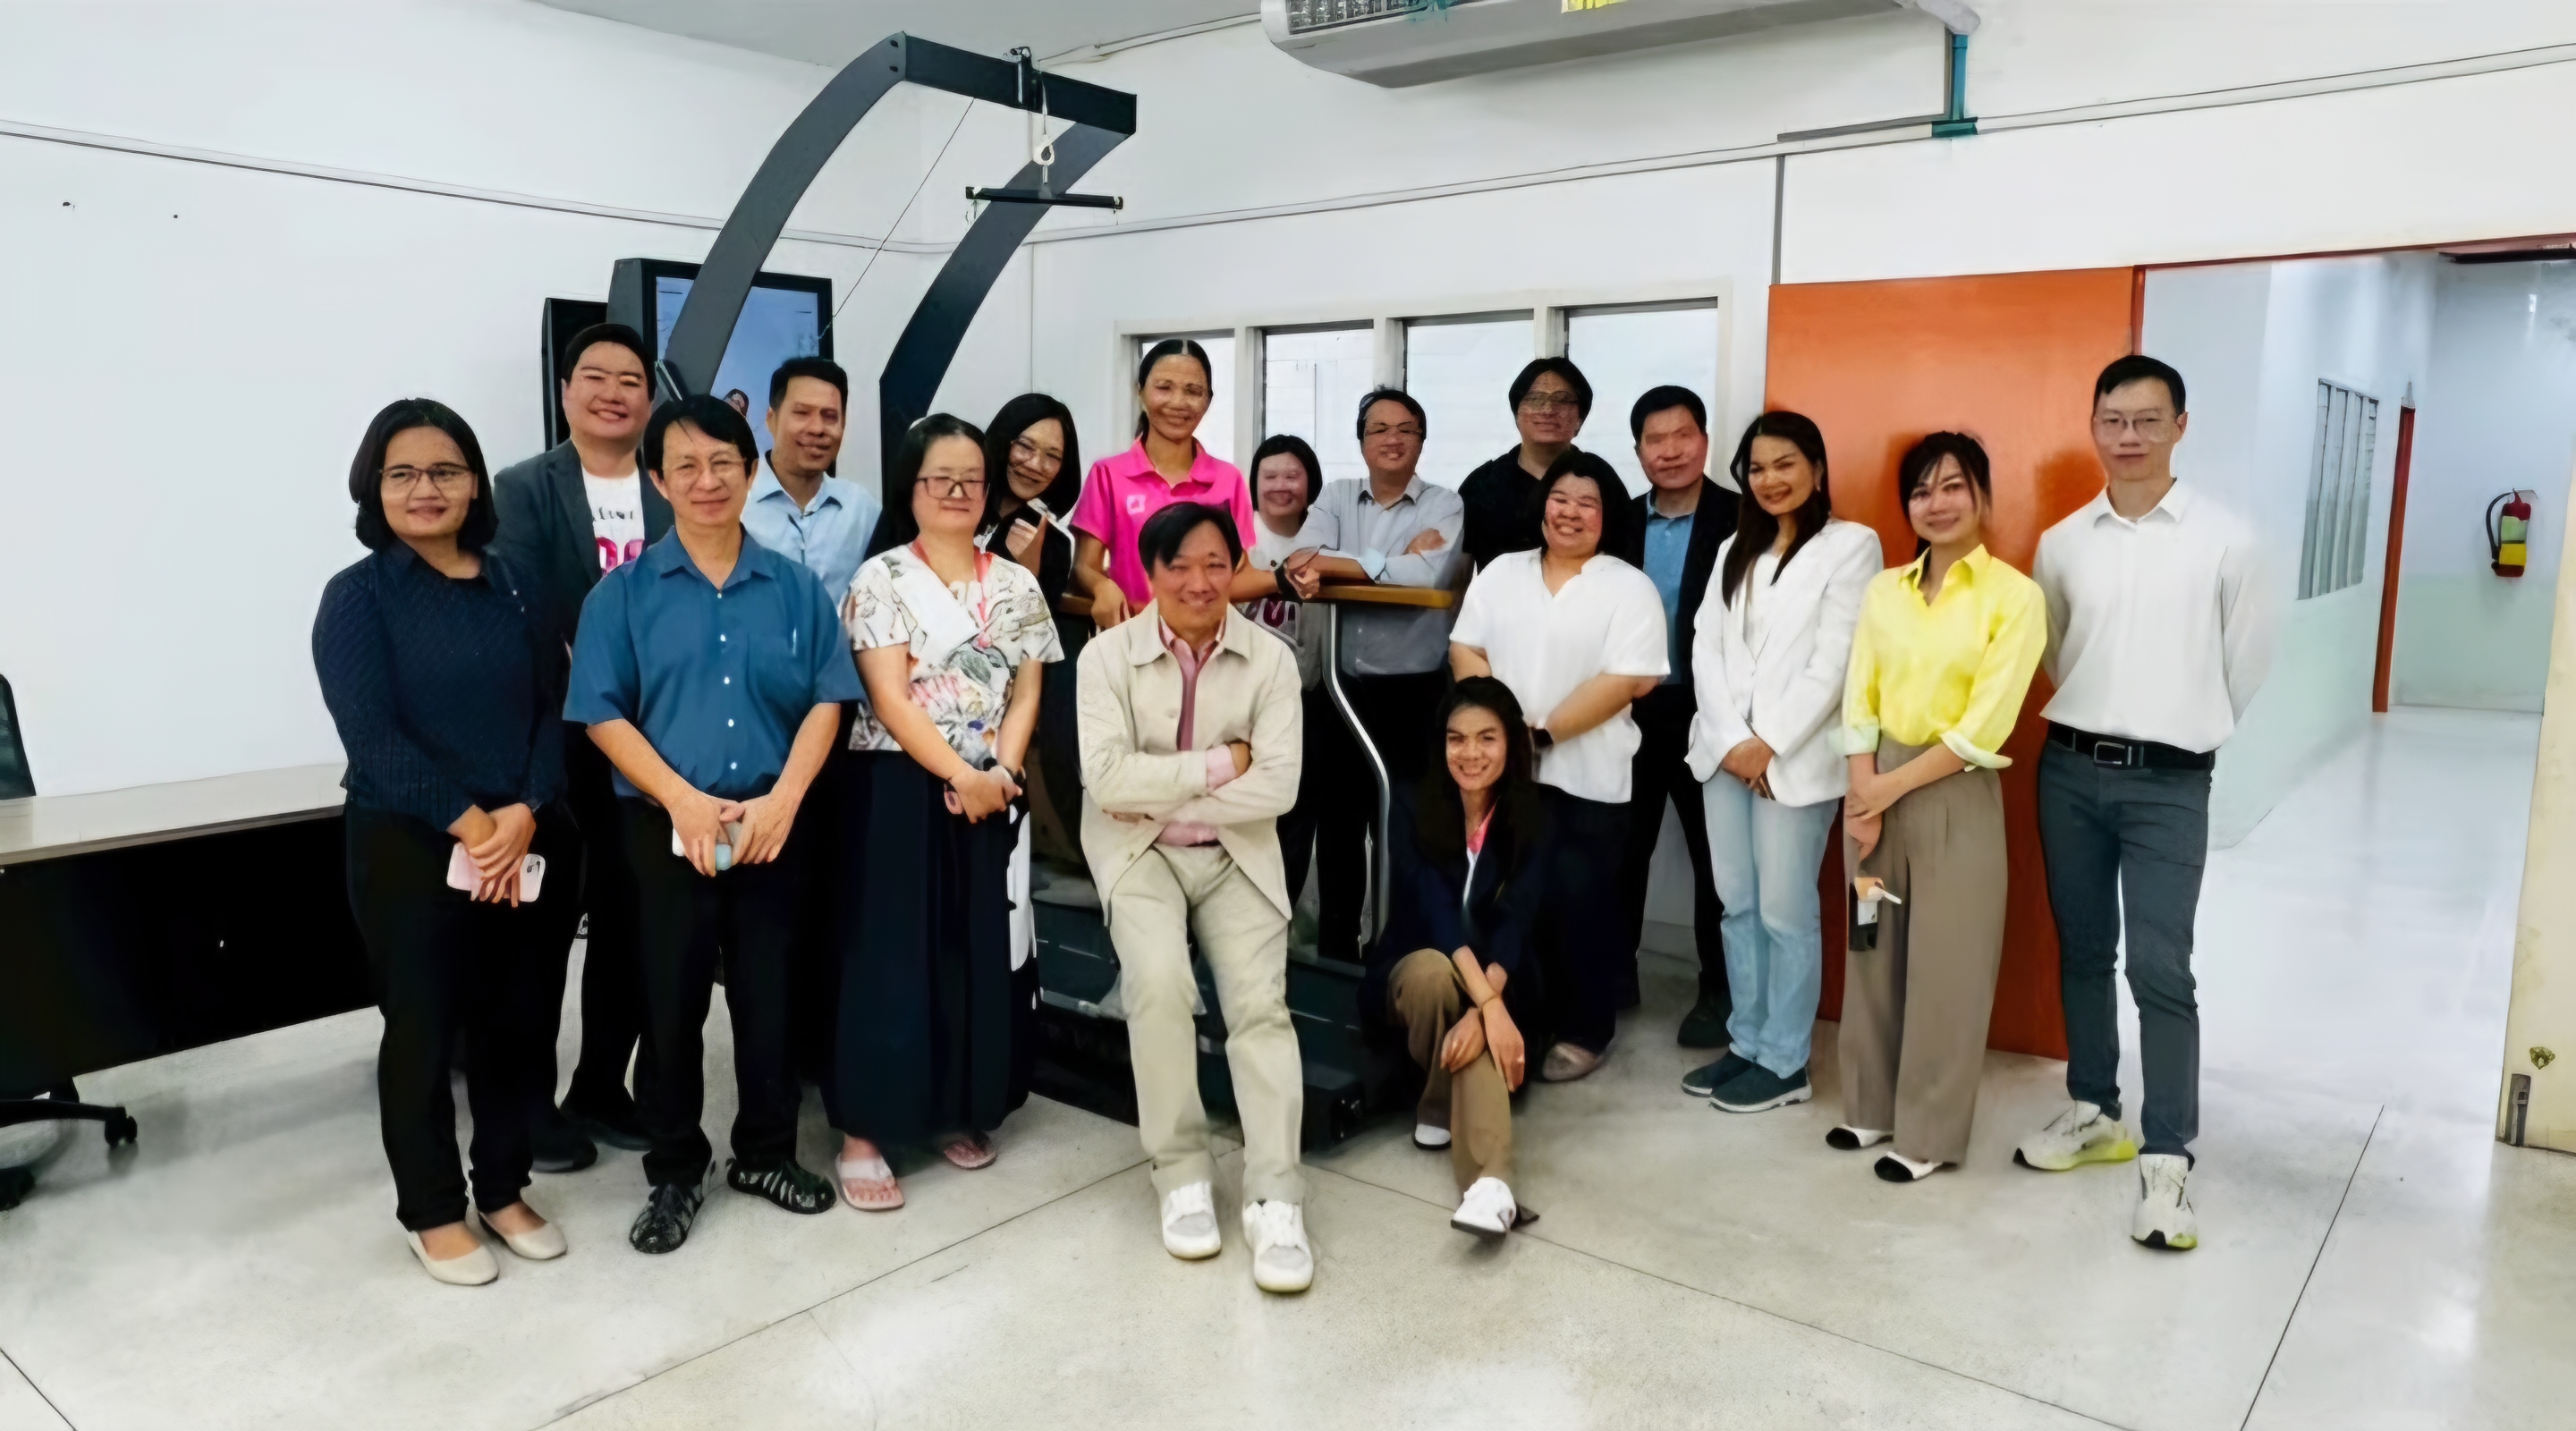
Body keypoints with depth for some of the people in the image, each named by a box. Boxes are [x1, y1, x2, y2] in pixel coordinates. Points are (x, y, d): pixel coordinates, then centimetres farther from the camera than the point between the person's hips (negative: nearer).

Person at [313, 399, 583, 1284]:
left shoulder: (514, 587, 8)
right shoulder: (358, 596, -2)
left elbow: (555, 710, 2)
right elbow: (372, 736, -12)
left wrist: (526, 814, -13)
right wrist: (470, 824, -17)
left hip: (533, 845, 4)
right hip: (411, 851, -3)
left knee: (522, 1022, 10)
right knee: (424, 1030, 6)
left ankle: (504, 1188, 28)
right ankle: (431, 1212, 24)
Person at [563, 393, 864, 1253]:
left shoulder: (795, 588, 5)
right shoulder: (624, 592, 1)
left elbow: (827, 700, 1)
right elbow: (602, 713, -5)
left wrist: (783, 799, -11)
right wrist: (684, 801, -15)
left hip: (774, 822, 1)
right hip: (666, 825, -1)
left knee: (769, 994, 11)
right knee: (671, 1001, 8)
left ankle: (766, 1153, 28)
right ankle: (674, 1172, 23)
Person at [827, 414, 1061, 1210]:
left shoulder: (1015, 585, 9)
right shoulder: (882, 578, -4)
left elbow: (1026, 693, 5)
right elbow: (889, 698, -11)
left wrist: (1002, 772, -11)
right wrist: (961, 776, -16)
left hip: (990, 793, 4)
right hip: (901, 787, -4)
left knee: (977, 949, 8)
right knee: (889, 952, -3)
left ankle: (960, 1109, 23)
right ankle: (863, 1131, 5)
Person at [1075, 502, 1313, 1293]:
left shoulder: (1270, 659, -4)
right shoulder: (1108, 654, -6)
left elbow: (1278, 786, -12)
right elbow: (1107, 778, -17)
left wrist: (1163, 791, -13)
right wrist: (1217, 764, -15)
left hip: (1237, 854, 1)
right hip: (1138, 851, -1)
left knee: (1260, 1001, -17)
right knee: (1159, 982, -25)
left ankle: (1274, 1200, -12)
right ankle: (1182, 1175, -8)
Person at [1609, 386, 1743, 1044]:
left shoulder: (1741, 521, -8)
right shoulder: (1621, 522, 6)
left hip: (1706, 713, -4)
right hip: (1631, 709, 4)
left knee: (1715, 853, 8)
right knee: (1622, 846, 13)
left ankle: (1718, 989, 21)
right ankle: (1615, 971, 29)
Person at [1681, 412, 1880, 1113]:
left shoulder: (1851, 544, -1)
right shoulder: (1734, 549, 16)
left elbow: (1834, 663, -10)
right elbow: (1706, 649, 7)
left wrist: (1769, 744, -13)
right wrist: (1729, 740, -6)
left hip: (1795, 758, -5)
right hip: (1725, 751, 6)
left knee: (1785, 912, -2)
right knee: (1739, 906, 10)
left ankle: (1785, 1062, 9)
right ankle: (1746, 1042, 21)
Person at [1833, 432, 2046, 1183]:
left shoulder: (2015, 596, -7)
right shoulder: (1883, 590, 6)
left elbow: (1984, 728, -12)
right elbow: (1859, 703, 3)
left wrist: (1892, 789, -11)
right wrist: (1864, 800, -7)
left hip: (1956, 797, -4)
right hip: (1876, 789, 4)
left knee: (1945, 968, 4)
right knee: (1874, 953, 12)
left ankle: (1929, 1134, 17)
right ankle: (1873, 1105, 28)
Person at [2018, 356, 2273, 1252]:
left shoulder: (2224, 541, -5)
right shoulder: (2062, 543, 4)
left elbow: (2247, 665, 4)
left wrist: (2183, 736, 12)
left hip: (2170, 783, -3)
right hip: (2070, 770, 4)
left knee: (2160, 969, -6)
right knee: (2082, 953, 13)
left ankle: (2167, 1159, 2)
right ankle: (2094, 1113, 28)